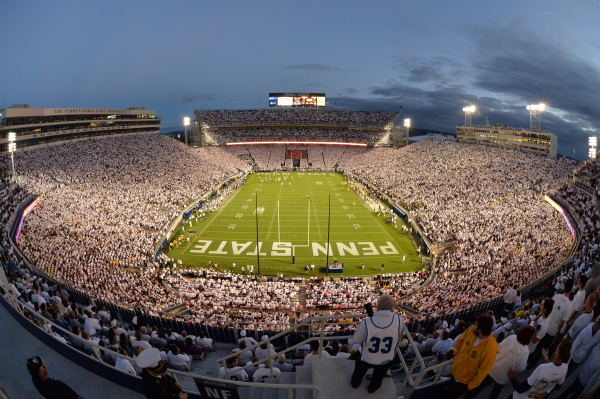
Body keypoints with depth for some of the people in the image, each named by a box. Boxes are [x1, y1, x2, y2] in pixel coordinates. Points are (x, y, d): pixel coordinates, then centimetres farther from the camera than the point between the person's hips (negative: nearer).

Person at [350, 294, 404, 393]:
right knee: (378, 377, 37)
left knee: (359, 373, 36)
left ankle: (355, 383, 62)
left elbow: (356, 340, -16)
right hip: (386, 360, 1)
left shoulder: (366, 322, -33)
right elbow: (398, 341, -9)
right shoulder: (399, 321, -27)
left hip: (366, 358, -1)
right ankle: (373, 387, 62)